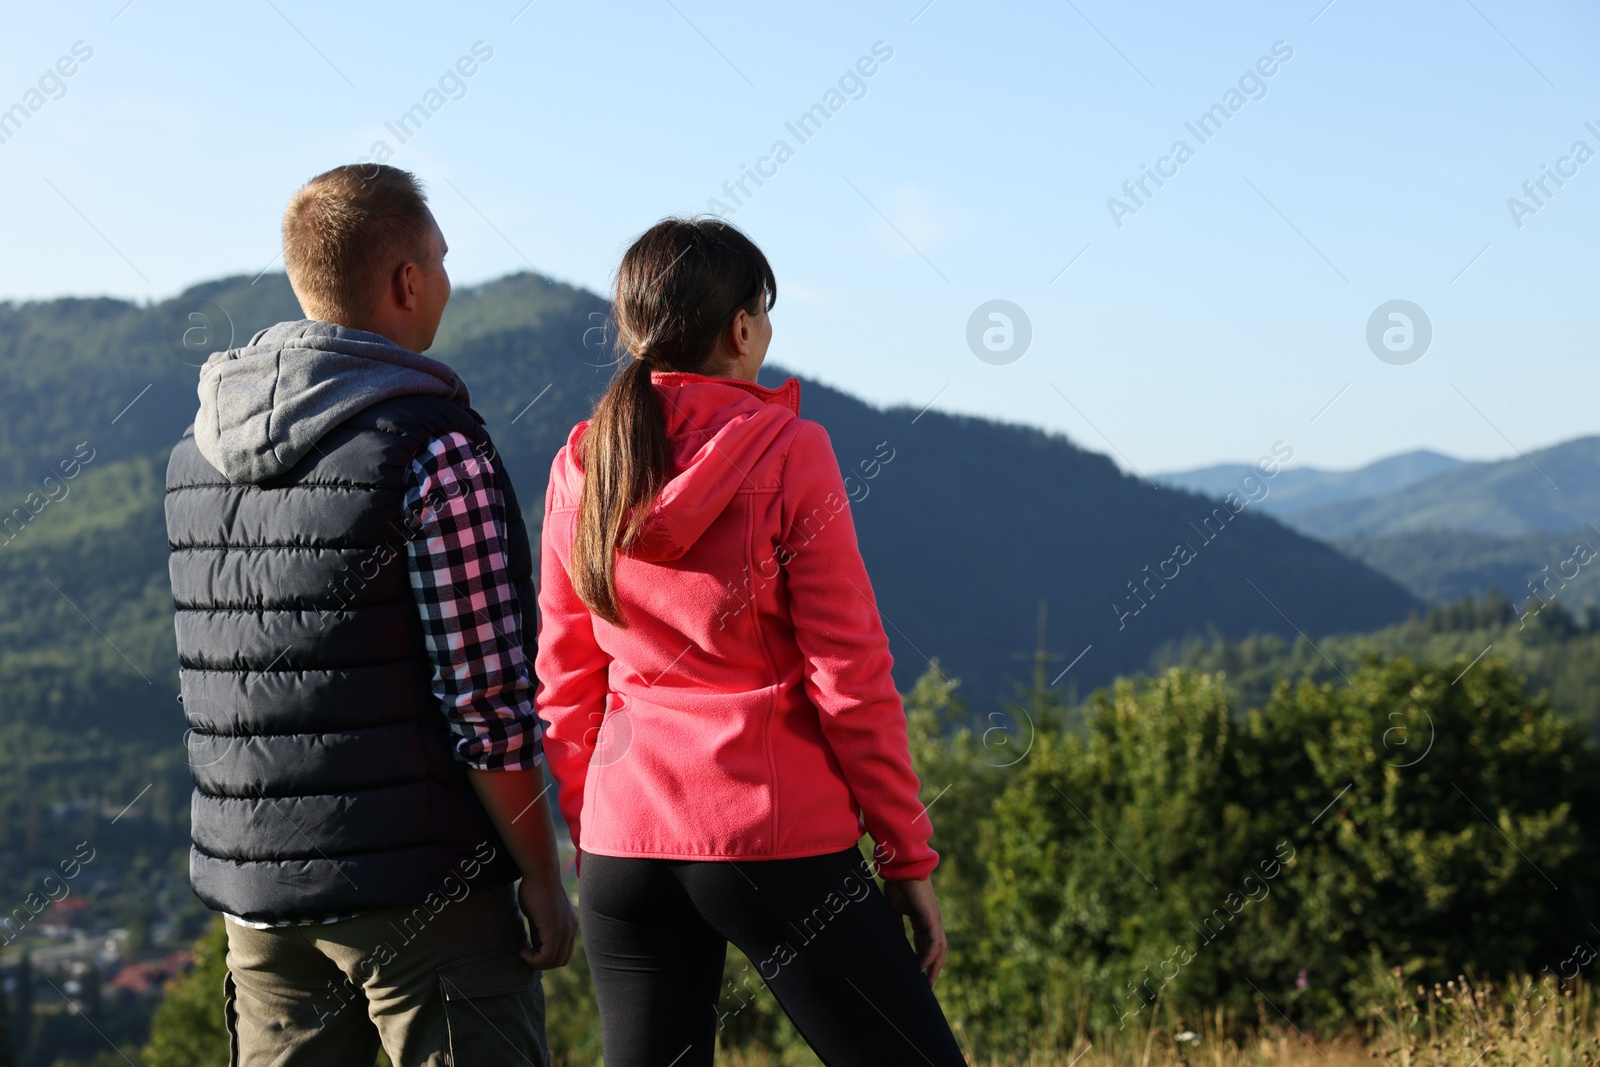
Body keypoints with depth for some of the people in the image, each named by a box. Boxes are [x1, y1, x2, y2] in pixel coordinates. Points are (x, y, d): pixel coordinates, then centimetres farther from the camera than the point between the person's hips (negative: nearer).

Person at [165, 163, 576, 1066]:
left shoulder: (196, 451, 8)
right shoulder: (436, 449, -14)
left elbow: (224, 678, 14)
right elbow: (488, 701, -16)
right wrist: (544, 881, -7)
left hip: (253, 885, 7)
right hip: (417, 886, -7)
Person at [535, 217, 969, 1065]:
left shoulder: (580, 470, 5)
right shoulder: (787, 455, -9)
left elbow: (562, 685, 10)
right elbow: (850, 678, -9)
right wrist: (909, 858, -2)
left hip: (625, 844, 5)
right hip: (777, 837, -5)